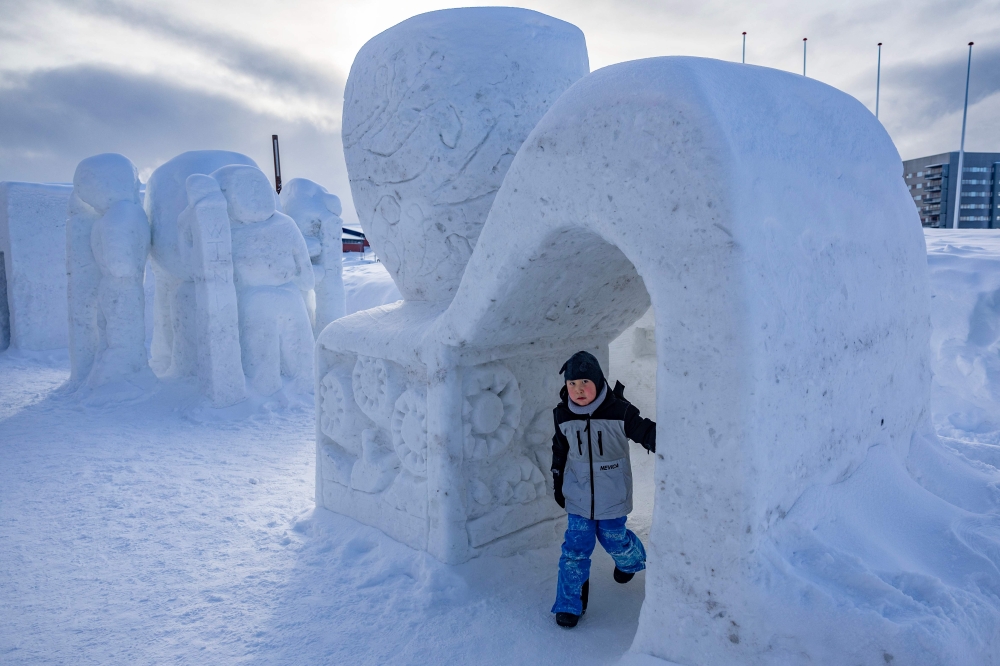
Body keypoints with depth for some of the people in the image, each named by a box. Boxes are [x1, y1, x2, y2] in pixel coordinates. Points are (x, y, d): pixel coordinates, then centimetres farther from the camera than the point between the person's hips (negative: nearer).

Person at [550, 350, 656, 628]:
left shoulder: (619, 412, -19)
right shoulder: (563, 415, -6)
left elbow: (648, 433, -10)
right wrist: (558, 484, 13)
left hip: (612, 496, -2)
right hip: (578, 496, 2)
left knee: (614, 540, 13)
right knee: (575, 548, 0)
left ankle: (631, 560, 49)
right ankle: (569, 604, 15)